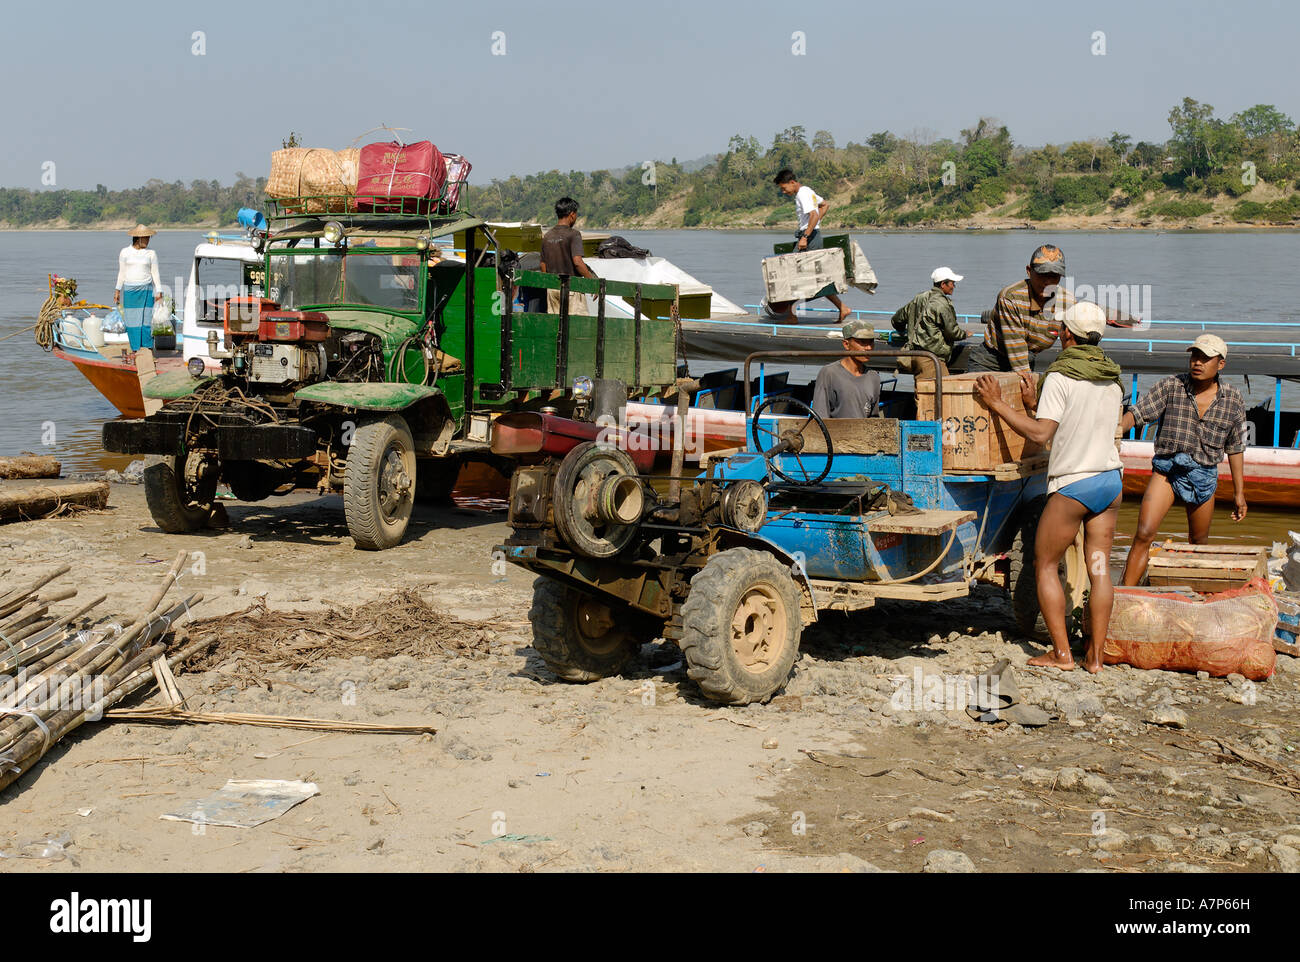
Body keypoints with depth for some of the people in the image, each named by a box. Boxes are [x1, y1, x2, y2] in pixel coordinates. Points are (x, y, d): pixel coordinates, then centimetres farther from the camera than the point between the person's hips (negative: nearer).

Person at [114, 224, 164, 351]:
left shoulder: (151, 253, 3)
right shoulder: (125, 252, 4)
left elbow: (155, 273, 5)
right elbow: (121, 273, 10)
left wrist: (159, 291, 0)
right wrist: (117, 290, 9)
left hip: (146, 290, -1)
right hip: (130, 290, 1)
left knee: (146, 320, -6)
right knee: (132, 321, 1)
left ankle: (147, 348, -1)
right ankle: (135, 349, 7)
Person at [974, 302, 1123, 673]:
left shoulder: (1061, 377, -13)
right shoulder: (1112, 378, 11)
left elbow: (1040, 433, -17)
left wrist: (997, 404, -11)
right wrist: (1034, 403, 18)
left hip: (1073, 484, -7)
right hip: (1111, 479, 7)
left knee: (1045, 565, 6)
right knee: (1099, 568, 6)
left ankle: (1061, 653, 3)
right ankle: (1095, 655, 7)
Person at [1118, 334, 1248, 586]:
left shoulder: (1234, 400, 3)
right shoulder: (1172, 386, -2)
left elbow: (1235, 448, 10)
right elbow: (1138, 412, -7)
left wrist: (1239, 492, 13)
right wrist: (1118, 429, -28)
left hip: (1203, 476, 2)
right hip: (1167, 469, -2)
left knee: (1199, 544, 14)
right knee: (1144, 534, -16)